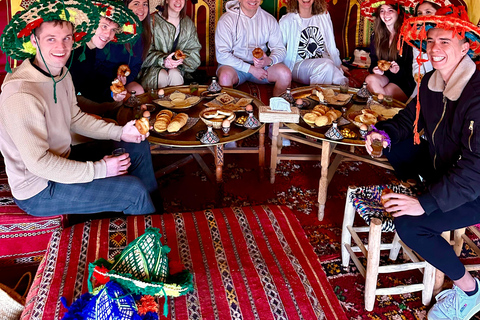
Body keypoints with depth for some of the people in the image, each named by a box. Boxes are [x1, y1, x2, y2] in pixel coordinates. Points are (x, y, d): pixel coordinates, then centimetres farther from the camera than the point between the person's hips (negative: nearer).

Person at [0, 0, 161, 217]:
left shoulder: (61, 73, -1)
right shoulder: (21, 95, -31)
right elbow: (38, 163, -29)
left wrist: (120, 132, 1)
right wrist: (99, 170, -23)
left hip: (63, 159, 10)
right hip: (38, 191, -9)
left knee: (139, 149, 12)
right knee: (134, 190, -18)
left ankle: (158, 210, 27)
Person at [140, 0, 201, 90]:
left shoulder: (188, 24, 10)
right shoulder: (153, 21, -3)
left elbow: (194, 49, 5)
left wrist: (181, 58, -17)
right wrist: (163, 60, -24)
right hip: (154, 66, -2)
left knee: (175, 74, -31)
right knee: (162, 76, -34)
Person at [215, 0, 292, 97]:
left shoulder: (269, 19, 4)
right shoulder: (226, 19, -8)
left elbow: (280, 49, 5)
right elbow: (221, 55, -15)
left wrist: (269, 61, -21)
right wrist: (251, 69, -21)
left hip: (260, 64, 3)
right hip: (236, 65, -3)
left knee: (285, 73, -24)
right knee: (225, 75, -37)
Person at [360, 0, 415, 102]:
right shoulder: (375, 36, 8)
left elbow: (411, 66, -6)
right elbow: (374, 60, 11)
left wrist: (399, 70, -26)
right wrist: (374, 69, -12)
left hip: (404, 82, -5)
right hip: (384, 77, 5)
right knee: (370, 79, -28)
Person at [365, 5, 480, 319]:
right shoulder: (432, 82, -4)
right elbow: (411, 117, 13)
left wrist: (426, 203, -35)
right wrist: (385, 132, -7)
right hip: (444, 167, 8)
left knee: (409, 224, -22)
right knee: (394, 147, 6)